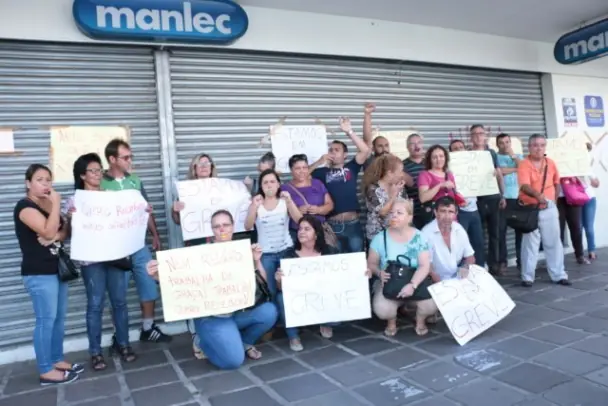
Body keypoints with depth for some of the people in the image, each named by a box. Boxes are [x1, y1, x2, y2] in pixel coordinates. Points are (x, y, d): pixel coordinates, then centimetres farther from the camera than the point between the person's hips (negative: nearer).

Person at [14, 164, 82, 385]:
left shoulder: (49, 204, 15)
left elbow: (64, 231, 16)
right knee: (46, 320, -5)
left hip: (57, 268, 8)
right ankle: (46, 371, 3)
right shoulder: (25, 206, -10)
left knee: (59, 317, 12)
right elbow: (48, 231, -21)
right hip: (39, 273, -8)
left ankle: (57, 360, 23)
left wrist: (56, 236, -5)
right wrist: (56, 204, -17)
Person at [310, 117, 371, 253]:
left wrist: (349, 132, -9)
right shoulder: (323, 172, 8)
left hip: (353, 223, 0)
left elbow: (365, 150, -4)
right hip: (332, 224, 0)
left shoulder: (351, 168, 7)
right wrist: (319, 162, -3)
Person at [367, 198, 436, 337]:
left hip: (416, 283, 1)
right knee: (381, 309, -31)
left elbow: (425, 266, -11)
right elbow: (371, 263, 3)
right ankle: (391, 322, 9)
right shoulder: (381, 238, -3)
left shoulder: (419, 237, -4)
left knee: (431, 305, -28)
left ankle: (420, 321, 10)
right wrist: (379, 272, -20)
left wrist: (412, 285, -26)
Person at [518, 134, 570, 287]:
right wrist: (538, 195, -43)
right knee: (530, 243, 1)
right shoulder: (524, 164, -12)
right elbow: (525, 186, -27)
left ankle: (559, 275, 21)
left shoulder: (551, 163, 5)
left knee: (553, 242, 10)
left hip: (549, 208, 4)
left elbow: (556, 183, 17)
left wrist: (552, 200, 11)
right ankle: (527, 277, 9)